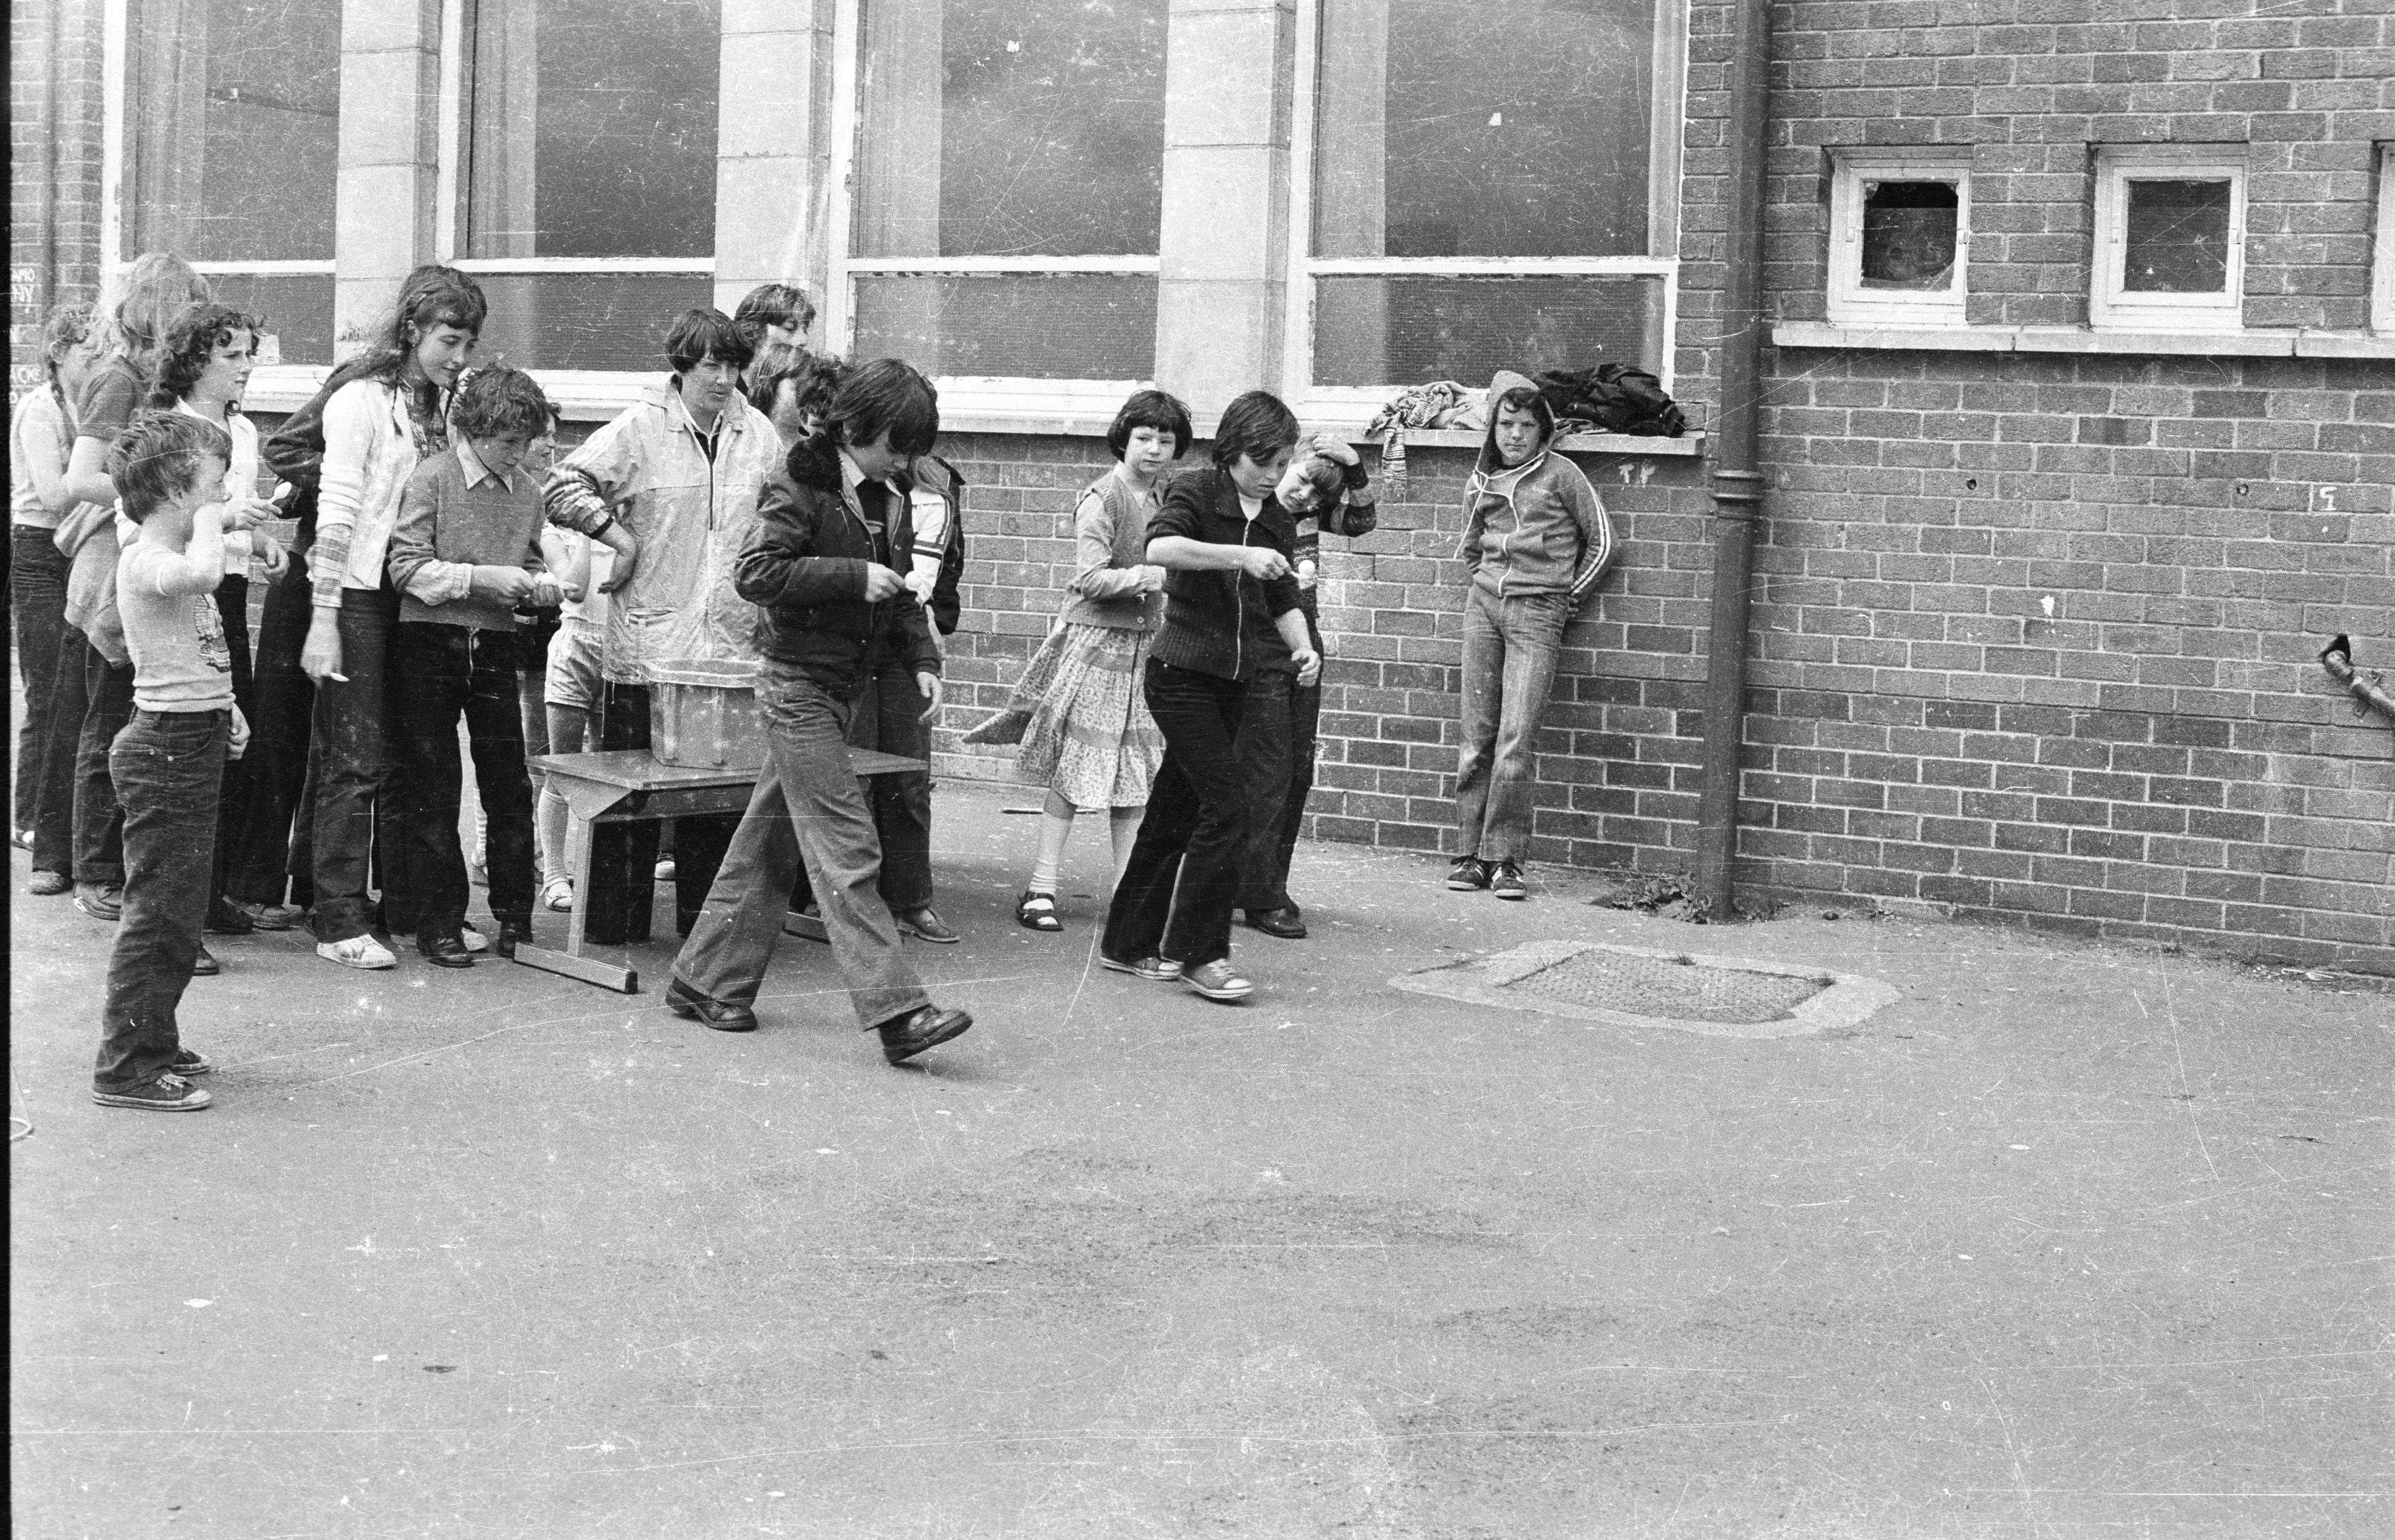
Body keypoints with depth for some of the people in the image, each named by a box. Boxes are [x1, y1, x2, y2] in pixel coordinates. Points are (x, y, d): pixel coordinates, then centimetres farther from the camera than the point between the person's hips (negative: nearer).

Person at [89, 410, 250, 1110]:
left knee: (178, 911, 17)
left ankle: (154, 1044, 27)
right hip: (166, 747, -10)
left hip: (190, 743, 10)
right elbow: (202, 574, -41)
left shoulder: (168, 556, 14)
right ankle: (124, 1068, -1)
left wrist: (221, 705, 17)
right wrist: (209, 519, -23)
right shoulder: (145, 560, -18)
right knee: (159, 912, -6)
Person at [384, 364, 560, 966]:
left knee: (510, 785, 4)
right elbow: (407, 567, -13)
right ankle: (440, 923, 9)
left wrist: (537, 585, -2)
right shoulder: (432, 479, -7)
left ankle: (515, 917, 15)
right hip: (429, 644, -4)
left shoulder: (527, 492, 8)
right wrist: (481, 578, -20)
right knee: (431, 790, 3)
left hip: (495, 645, 4)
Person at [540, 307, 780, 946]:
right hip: (646, 647, -3)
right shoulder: (640, 427, -3)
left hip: (732, 648, 4)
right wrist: (617, 534, -9)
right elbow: (564, 484, -2)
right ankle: (615, 923, 11)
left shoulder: (759, 434, 9)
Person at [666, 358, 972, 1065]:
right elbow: (757, 574, -21)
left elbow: (898, 592, 21)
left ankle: (707, 981, 22)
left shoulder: (888, 502, 11)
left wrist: (923, 660, 6)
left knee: (771, 842, 13)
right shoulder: (801, 487, -12)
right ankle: (896, 1011, -16)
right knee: (847, 849, -12)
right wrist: (854, 576, -22)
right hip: (797, 684, -8)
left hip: (837, 688, 8)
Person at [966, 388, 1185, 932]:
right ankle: (1042, 884, 6)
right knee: (1074, 768, -1)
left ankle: (1126, 882, 14)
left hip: (1146, 644, 6)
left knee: (1140, 769, 6)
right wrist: (1154, 576, -23)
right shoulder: (1102, 498, -11)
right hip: (1095, 641, -6)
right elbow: (1091, 579, -17)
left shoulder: (1166, 499, 9)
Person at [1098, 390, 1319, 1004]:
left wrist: (1303, 647, -5)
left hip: (1231, 681, 7)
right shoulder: (1196, 492, -9)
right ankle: (1199, 952, -5)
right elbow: (1160, 547, -28)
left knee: (1176, 810, 12)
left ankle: (1128, 943, 23)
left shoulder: (1277, 522, 10)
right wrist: (1240, 555, -35)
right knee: (1226, 805, -14)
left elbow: (1283, 603, 14)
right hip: (1182, 671, -7)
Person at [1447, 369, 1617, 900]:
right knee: (1477, 737, 1)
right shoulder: (1481, 482, 13)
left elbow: (1601, 542, 5)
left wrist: (1566, 599, 5)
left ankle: (1505, 860, -6)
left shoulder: (1560, 475, 0)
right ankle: (1470, 854, 7)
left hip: (1536, 615, -4)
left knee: (1515, 740, -12)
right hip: (1483, 604, 4)